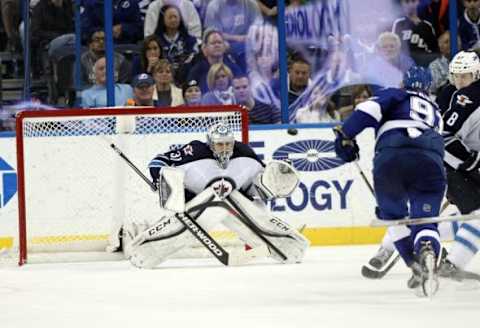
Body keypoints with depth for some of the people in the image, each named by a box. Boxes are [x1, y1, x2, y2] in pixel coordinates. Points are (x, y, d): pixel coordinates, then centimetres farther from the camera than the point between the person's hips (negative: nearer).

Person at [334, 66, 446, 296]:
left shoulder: (395, 96, 27)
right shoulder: (435, 113, 40)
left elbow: (371, 108, 3)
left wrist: (346, 135, 5)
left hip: (390, 157, -2)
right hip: (430, 160, 2)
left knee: (393, 215, 22)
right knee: (425, 220, 6)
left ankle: (417, 267, 12)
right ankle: (427, 253, -28)